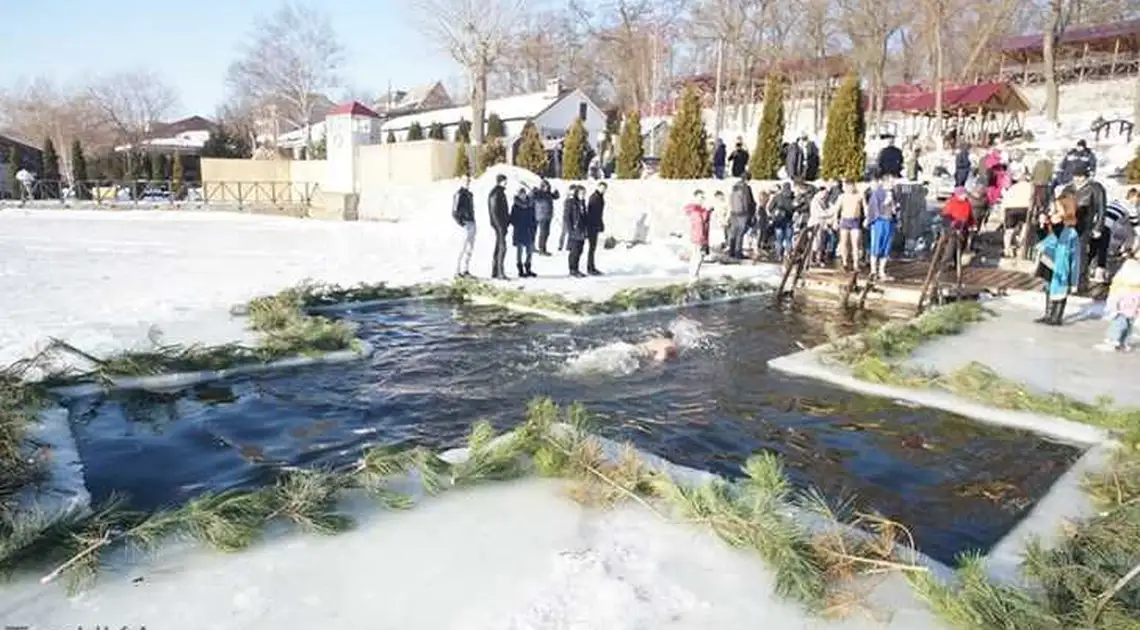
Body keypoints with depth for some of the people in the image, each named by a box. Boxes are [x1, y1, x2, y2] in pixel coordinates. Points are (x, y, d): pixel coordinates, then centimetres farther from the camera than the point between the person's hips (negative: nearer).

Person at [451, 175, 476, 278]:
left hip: (472, 223, 9)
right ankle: (457, 270, -5)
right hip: (466, 224, -9)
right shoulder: (459, 194, -10)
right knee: (463, 248, -9)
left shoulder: (469, 194, 17)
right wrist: (461, 223, -16)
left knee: (471, 248, 11)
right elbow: (455, 212, -14)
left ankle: (466, 270, 18)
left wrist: (473, 221, 13)